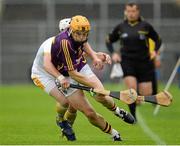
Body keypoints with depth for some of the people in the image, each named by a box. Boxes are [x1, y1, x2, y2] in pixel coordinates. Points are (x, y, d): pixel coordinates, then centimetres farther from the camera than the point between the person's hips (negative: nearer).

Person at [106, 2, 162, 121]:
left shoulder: (145, 26, -1)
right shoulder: (121, 27, 3)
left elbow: (158, 39, 10)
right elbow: (109, 40, 17)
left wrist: (155, 51, -7)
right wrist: (113, 53, 1)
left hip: (144, 62, 0)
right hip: (127, 61, 0)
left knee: (146, 95, -1)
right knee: (132, 88, -20)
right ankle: (133, 116, -8)